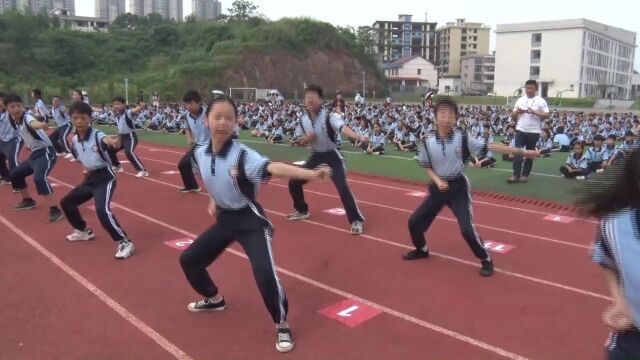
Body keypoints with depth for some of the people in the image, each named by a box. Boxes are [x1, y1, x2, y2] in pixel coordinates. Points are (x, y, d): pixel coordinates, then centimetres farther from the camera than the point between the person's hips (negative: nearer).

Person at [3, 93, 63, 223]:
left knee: (39, 178, -31)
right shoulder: (15, 122, 4)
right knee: (14, 174, 22)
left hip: (46, 152, -10)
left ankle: (55, 211, -30)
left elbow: (33, 124, -47)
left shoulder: (27, 118, -20)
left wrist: (40, 125, -68)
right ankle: (28, 201, 39)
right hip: (34, 154, 10)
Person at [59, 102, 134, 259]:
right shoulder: (75, 140, 2)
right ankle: (84, 231, 41)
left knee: (102, 210, -27)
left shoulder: (97, 135, -21)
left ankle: (124, 242, -17)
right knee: (66, 202, 19)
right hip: (90, 178, 9)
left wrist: (113, 141, -70)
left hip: (105, 177, -9)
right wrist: (86, 167, 7)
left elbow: (106, 140, -48)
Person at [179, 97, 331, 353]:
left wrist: (312, 174, -57)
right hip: (224, 219, 7)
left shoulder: (243, 155, -25)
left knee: (265, 273, -23)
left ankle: (282, 325, 2)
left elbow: (273, 168, -43)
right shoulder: (200, 154, -6)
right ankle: (214, 299, 43)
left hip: (250, 220, -7)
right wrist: (214, 200, 11)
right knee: (189, 259, 15)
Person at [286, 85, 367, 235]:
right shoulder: (303, 120, -1)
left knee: (342, 187, -22)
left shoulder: (329, 116, -20)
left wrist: (357, 136, -60)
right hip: (315, 156, 6)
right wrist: (305, 139, -11)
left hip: (332, 155, -6)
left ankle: (357, 220, -9)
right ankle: (302, 211, 32)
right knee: (294, 182, 7)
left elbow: (343, 128, -40)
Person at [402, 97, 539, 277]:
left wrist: (522, 151, -14)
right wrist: (437, 180, -15)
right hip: (439, 187, 3)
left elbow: (490, 146, -13)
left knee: (467, 229, -14)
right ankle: (422, 250, 35)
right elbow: (427, 166, 4)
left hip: (458, 187, -3)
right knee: (414, 221, 5)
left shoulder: (463, 138, -13)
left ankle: (486, 259, 12)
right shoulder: (428, 141, -8)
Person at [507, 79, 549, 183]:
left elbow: (547, 115, -8)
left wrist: (535, 112, -20)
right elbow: (513, 115, 12)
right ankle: (516, 175, -6)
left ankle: (525, 175, 15)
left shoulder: (540, 101, -1)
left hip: (533, 131, -2)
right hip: (520, 130, 2)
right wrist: (517, 111, -9)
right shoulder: (520, 100, 9)